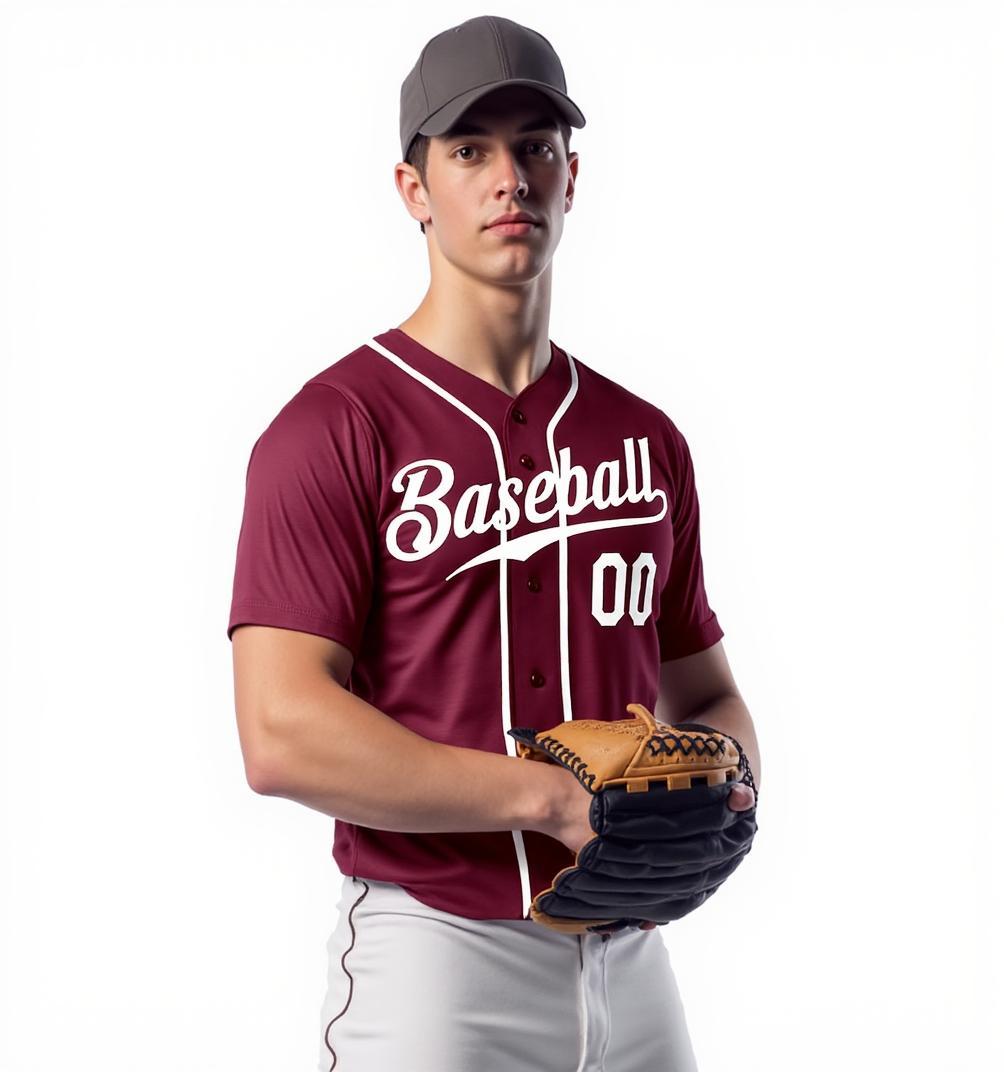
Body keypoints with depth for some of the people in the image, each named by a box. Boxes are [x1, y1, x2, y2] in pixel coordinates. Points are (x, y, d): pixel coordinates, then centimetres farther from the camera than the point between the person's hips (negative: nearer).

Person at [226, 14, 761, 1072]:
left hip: (628, 958, 6)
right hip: (433, 952, -5)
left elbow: (706, 692, 18)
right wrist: (559, 799, -19)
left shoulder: (647, 438, 10)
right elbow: (282, 735, -18)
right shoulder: (333, 428, -8)